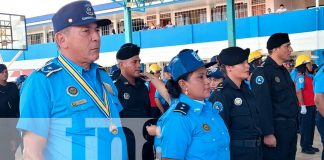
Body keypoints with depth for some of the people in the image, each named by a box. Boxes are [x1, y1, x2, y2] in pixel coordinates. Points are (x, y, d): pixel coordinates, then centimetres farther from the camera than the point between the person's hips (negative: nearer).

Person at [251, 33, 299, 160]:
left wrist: (294, 124, 17)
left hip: (291, 127, 9)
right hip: (276, 129, -9)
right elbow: (263, 106, -22)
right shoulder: (262, 72, -16)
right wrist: (268, 133, -24)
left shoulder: (284, 71, 13)